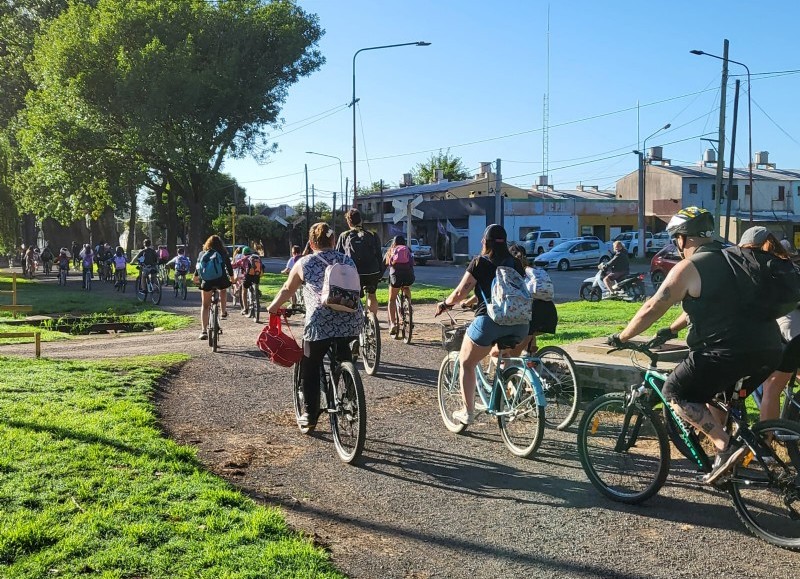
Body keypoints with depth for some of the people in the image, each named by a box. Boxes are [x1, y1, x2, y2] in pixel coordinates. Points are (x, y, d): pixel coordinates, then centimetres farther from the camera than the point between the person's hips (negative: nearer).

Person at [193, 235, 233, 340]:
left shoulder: (202, 254, 13)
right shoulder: (223, 254, 10)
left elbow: (198, 267, 21)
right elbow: (229, 266, 17)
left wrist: (195, 278, 39)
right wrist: (232, 278, 35)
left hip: (207, 281, 0)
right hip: (221, 280, 0)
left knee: (205, 306, 9)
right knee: (223, 290, 37)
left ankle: (204, 331, -1)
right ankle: (224, 312, 27)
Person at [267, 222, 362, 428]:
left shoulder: (304, 263, 10)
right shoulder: (348, 261, 17)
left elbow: (287, 290, 22)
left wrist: (273, 307, 40)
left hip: (321, 323, -3)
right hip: (352, 321, 3)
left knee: (310, 367, 15)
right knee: (344, 359, 29)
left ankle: (309, 414, 18)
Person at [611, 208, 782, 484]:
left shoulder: (688, 267, -4)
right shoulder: (730, 259, 21)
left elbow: (652, 309, -5)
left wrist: (622, 337, 7)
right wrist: (671, 330, 37)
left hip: (730, 351, -9)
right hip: (769, 350, 9)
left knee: (674, 392, 4)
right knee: (716, 395, 29)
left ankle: (726, 447, -6)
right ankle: (723, 461, 31)